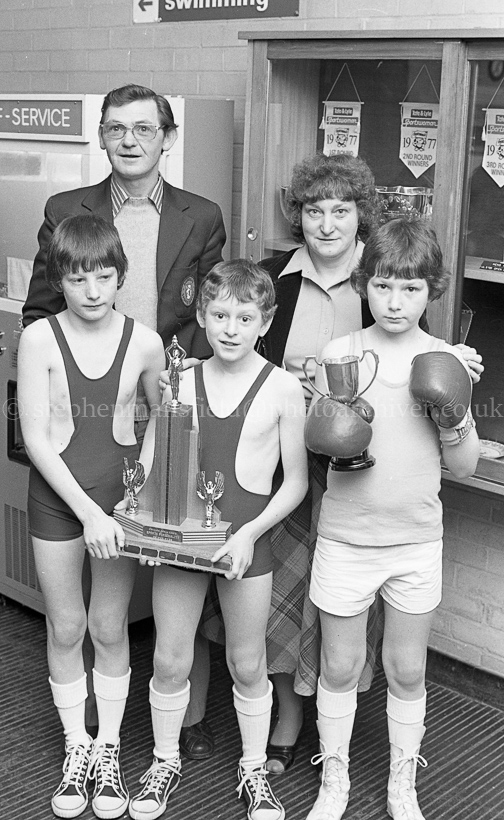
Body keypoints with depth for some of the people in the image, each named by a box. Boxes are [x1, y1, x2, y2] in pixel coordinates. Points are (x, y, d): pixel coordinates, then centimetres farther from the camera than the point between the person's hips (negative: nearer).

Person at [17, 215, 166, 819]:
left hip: (120, 493, 1)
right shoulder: (39, 339, -11)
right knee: (65, 628, 11)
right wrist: (88, 511, -19)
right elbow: (35, 438, -13)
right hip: (56, 495, 0)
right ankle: (76, 746, 31)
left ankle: (109, 747, 29)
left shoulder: (144, 342, -7)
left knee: (110, 627, 10)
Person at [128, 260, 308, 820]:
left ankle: (254, 770, 32)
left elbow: (296, 481, -4)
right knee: (169, 660, 12)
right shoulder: (180, 382, 1)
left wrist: (249, 533, -14)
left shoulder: (283, 389, -7)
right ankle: (165, 762, 34)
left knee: (247, 664, 11)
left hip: (245, 541, -2)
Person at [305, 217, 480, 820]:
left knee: (407, 671, 13)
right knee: (339, 667, 11)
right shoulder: (339, 353, -5)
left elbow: (464, 468, 2)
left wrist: (453, 423, -17)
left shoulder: (446, 364, -3)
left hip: (417, 542, 1)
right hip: (345, 537, 0)